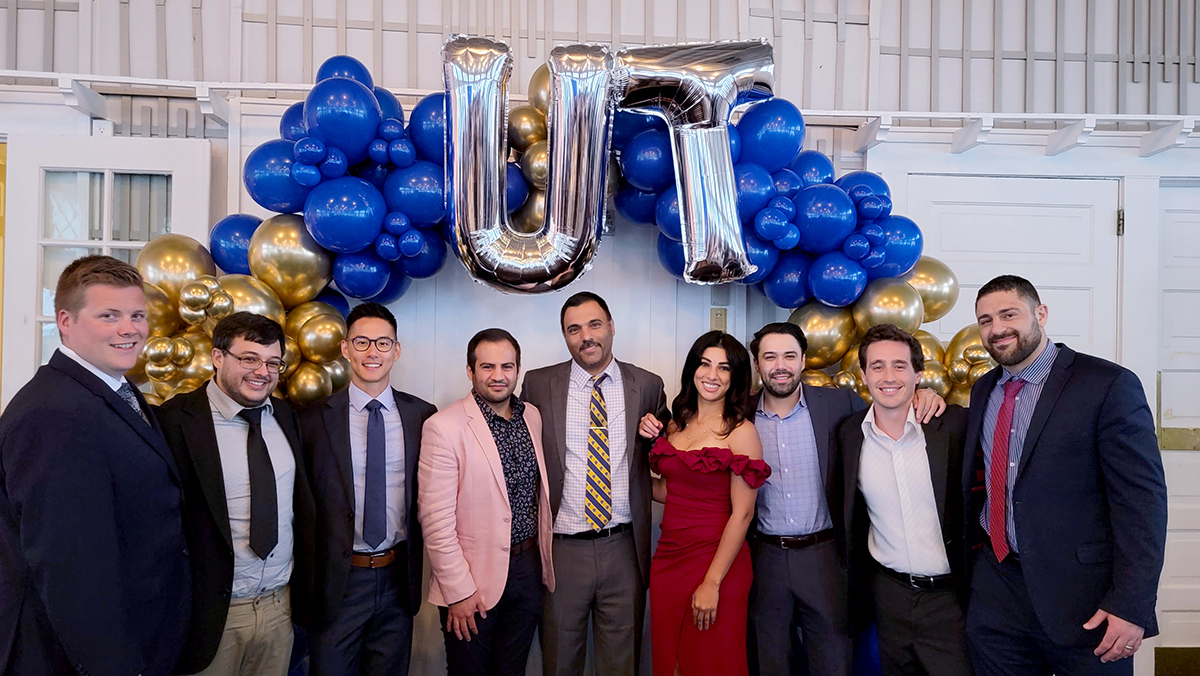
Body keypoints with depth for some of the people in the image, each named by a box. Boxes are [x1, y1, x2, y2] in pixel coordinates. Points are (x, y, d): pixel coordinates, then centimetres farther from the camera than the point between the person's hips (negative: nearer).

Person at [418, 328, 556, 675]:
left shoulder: (532, 416, 5)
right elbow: (436, 520, -16)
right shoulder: (443, 427, -15)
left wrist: (545, 563, 10)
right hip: (473, 581, -5)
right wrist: (459, 591, -15)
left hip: (529, 569, 5)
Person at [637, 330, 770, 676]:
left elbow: (742, 514, -14)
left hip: (716, 562, -5)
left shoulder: (740, 431, -11)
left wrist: (713, 582, -17)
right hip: (668, 557, 6)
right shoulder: (676, 424, 7)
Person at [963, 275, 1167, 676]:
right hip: (996, 589, 5)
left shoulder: (1109, 385, -10)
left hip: (1082, 596, -5)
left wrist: (1131, 605, -17)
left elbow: (1142, 499, -12)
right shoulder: (983, 391, 9)